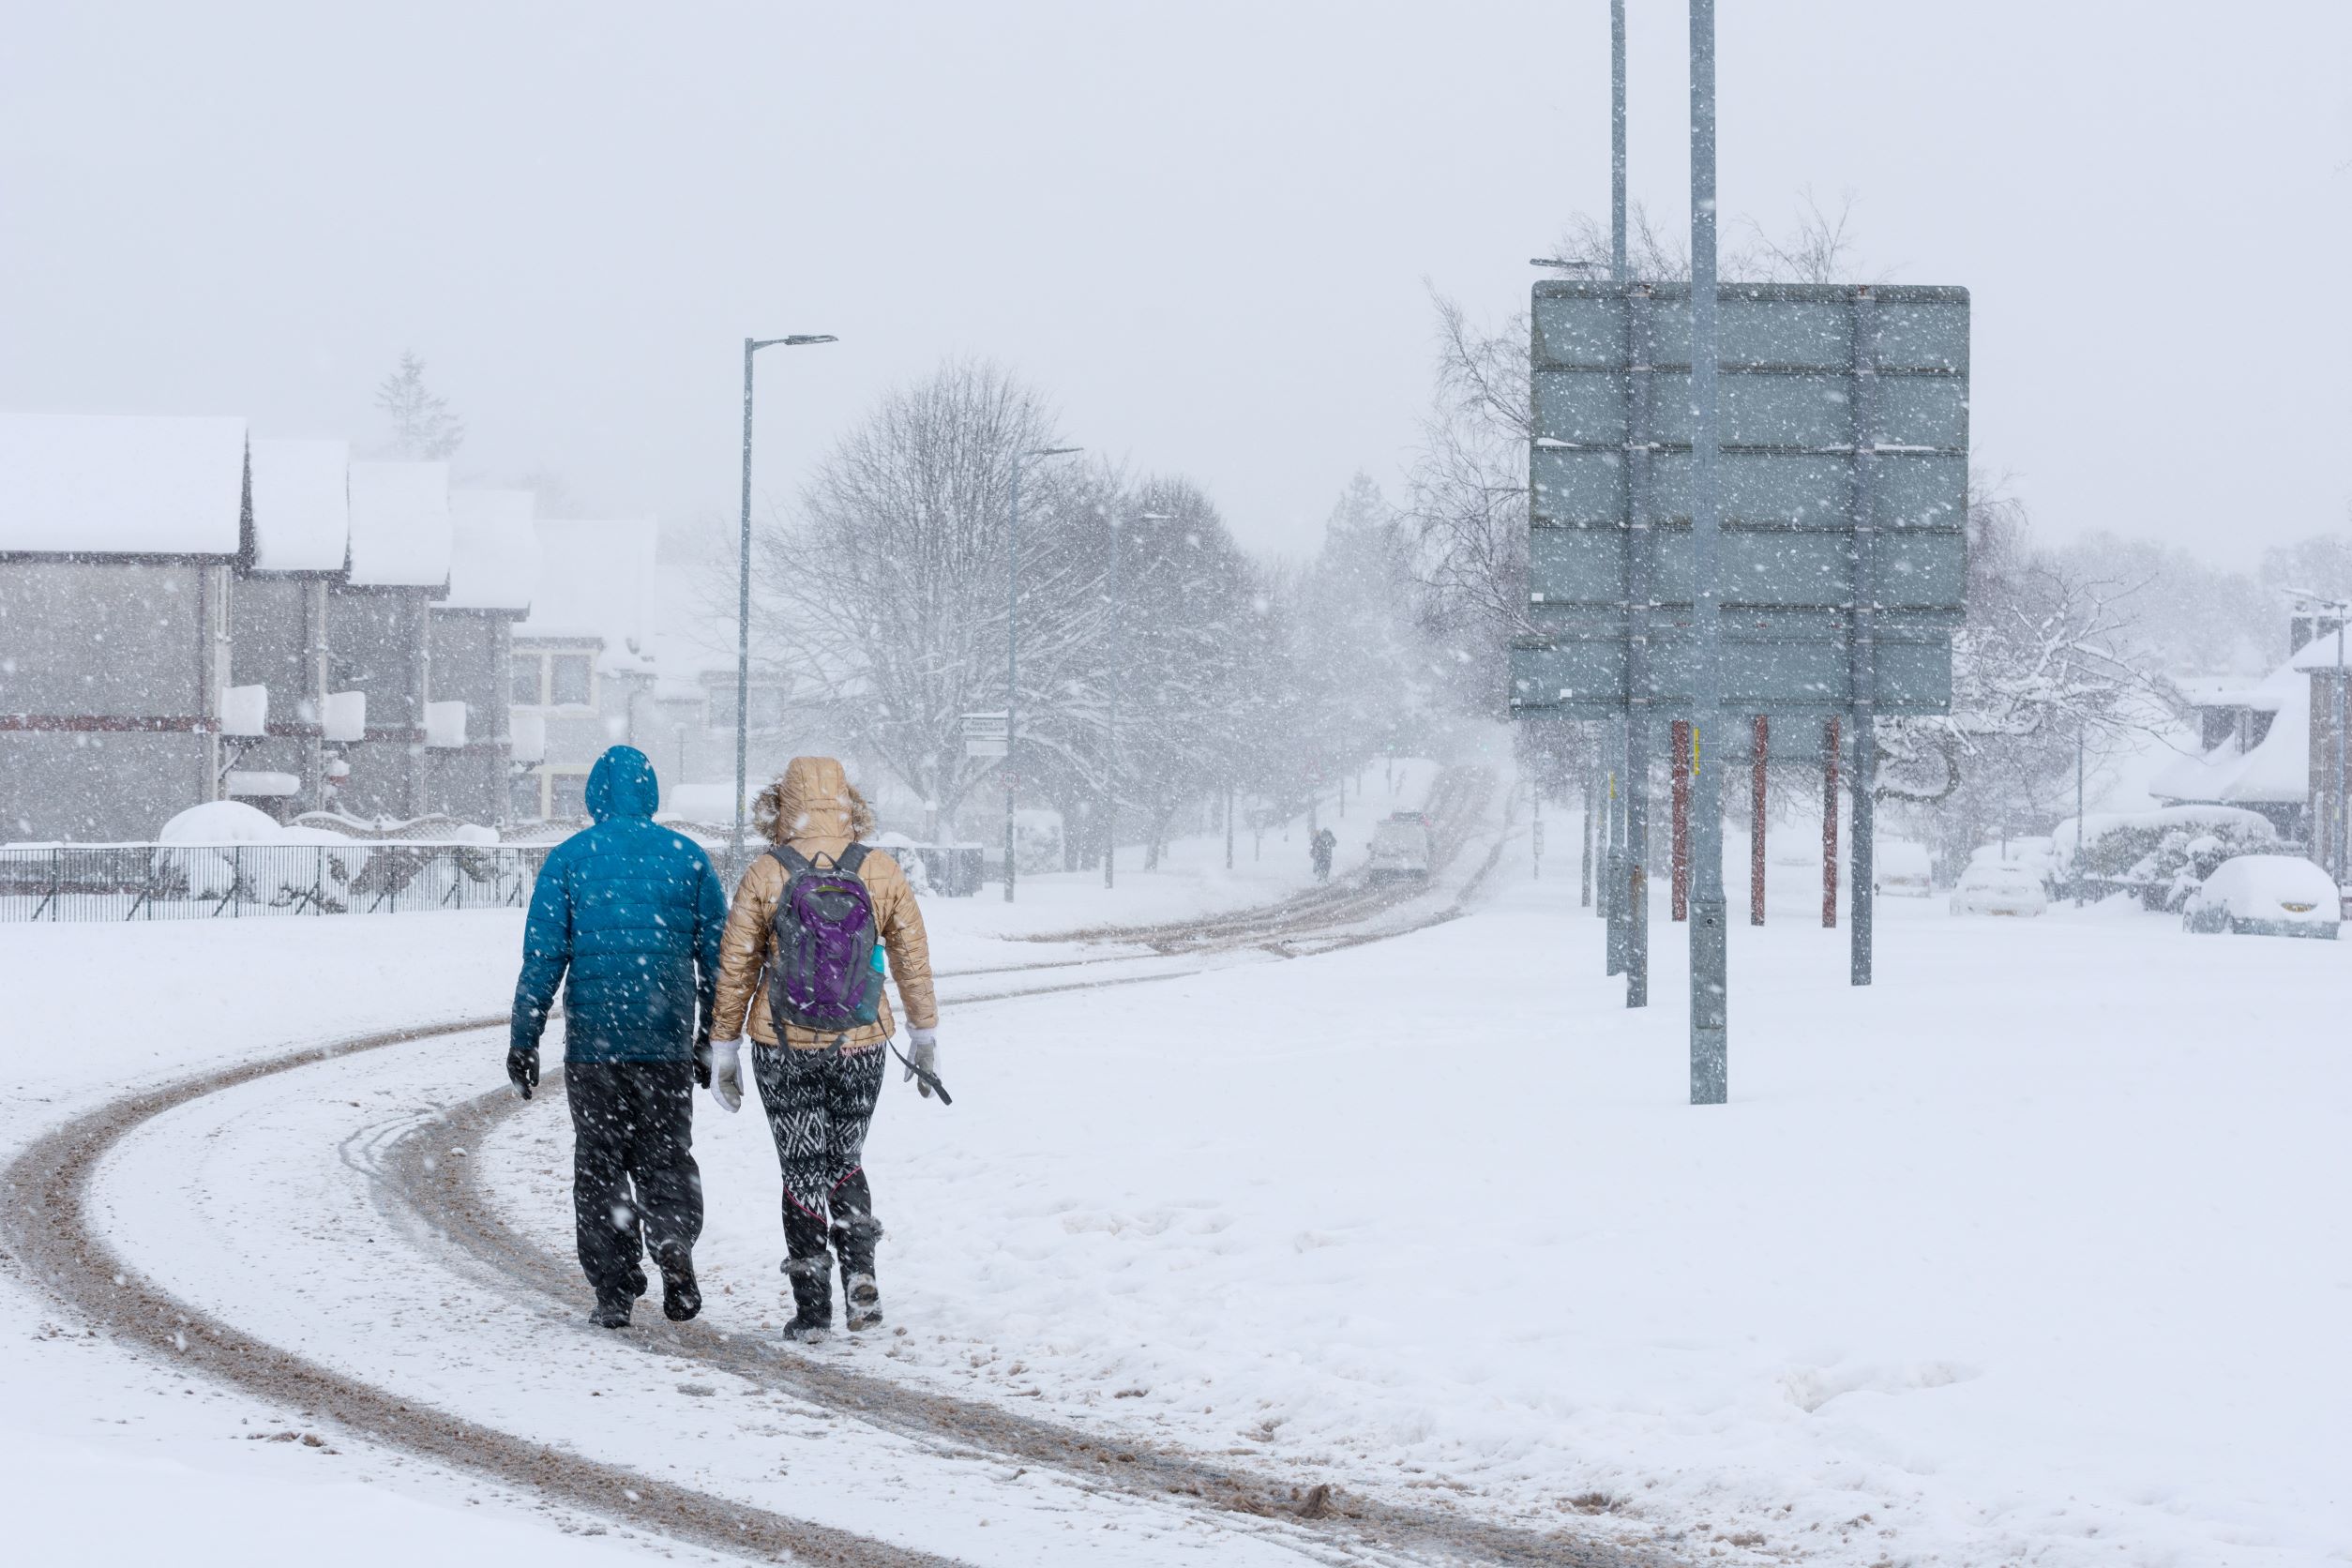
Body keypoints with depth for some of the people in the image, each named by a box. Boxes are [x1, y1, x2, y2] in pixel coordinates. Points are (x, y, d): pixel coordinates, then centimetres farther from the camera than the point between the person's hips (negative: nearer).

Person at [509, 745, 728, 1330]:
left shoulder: (567, 860, -2)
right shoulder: (687, 857, 3)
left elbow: (543, 958, -5)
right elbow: (718, 956, 5)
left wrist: (523, 1040, 1)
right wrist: (713, 1035, 14)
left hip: (593, 1039, -1)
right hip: (668, 1040, 1)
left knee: (599, 1163, 8)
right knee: (666, 1155, 12)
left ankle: (614, 1291, 5)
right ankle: (673, 1243, -16)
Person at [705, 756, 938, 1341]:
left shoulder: (764, 876, -7)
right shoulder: (882, 873, -3)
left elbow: (734, 969, -3)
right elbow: (914, 961, 5)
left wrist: (724, 1047, 7)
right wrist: (925, 1036, 17)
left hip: (784, 1050, -1)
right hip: (860, 1046, 2)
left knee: (803, 1172, 7)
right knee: (846, 1162, 18)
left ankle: (812, 1309, 6)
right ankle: (860, 1275, -1)